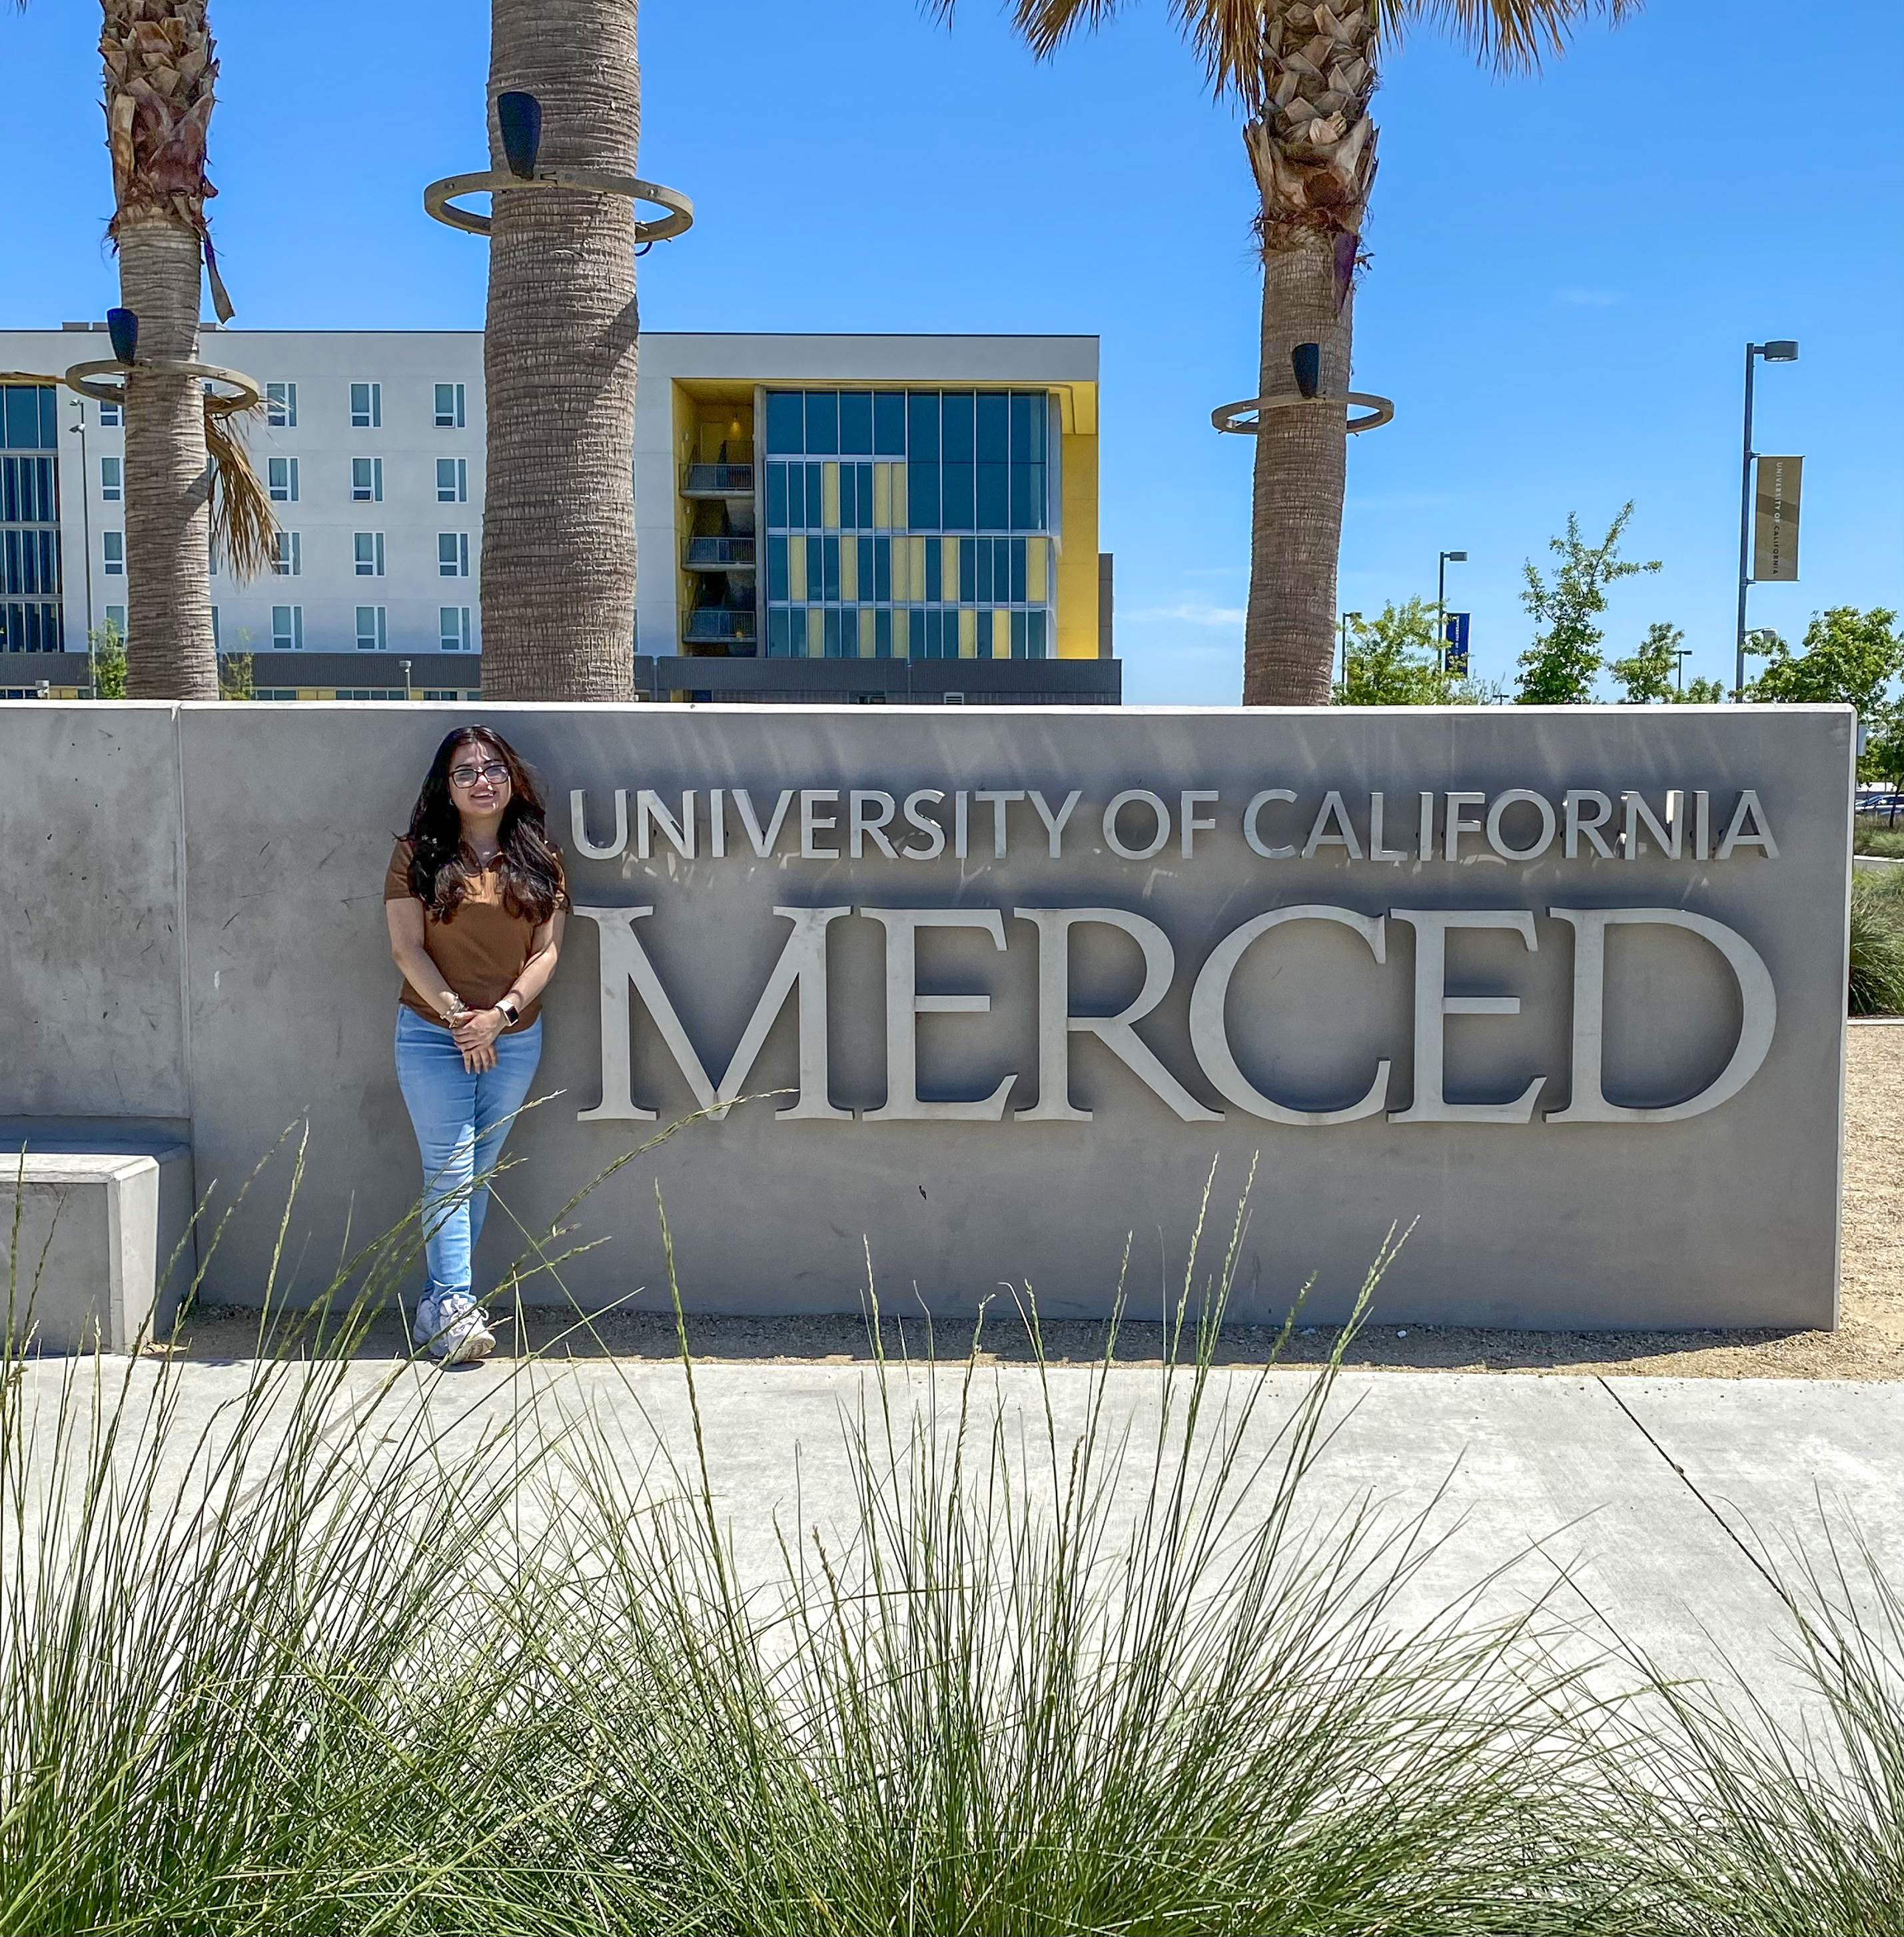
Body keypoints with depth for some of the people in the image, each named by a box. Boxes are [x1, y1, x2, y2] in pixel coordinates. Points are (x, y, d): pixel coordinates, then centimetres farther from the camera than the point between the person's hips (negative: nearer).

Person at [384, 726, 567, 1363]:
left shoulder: (540, 860, 7)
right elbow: (406, 949, -5)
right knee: (449, 1171, -8)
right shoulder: (418, 855, 0)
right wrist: (456, 1014, -14)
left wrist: (502, 1012, -12)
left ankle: (438, 1300, 17)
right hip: (432, 1036, -3)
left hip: (515, 1039, 3)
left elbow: (547, 951, 1)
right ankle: (455, 1308, -8)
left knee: (477, 1174, 8)